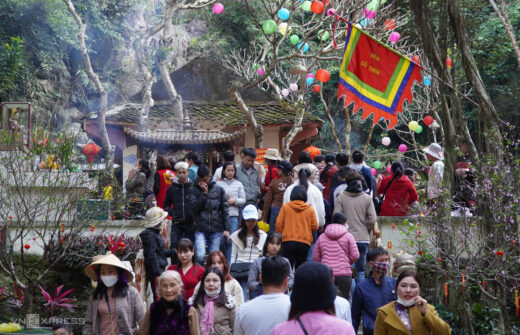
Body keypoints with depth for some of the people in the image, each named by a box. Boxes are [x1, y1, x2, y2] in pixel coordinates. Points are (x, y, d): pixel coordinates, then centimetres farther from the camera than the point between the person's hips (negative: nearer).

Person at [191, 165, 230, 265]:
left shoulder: (218, 189, 7)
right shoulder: (194, 190, 2)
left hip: (216, 230, 2)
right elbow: (194, 207, -10)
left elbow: (224, 209, 7)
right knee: (200, 256, -18)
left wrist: (226, 228, 2)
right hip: (200, 230, -2)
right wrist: (204, 193, -13)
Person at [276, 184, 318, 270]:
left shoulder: (285, 207, 1)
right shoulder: (310, 209, 2)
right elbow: (315, 227, 2)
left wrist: (280, 236, 12)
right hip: (305, 242, 1)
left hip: (288, 241, -1)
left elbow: (279, 224, -1)